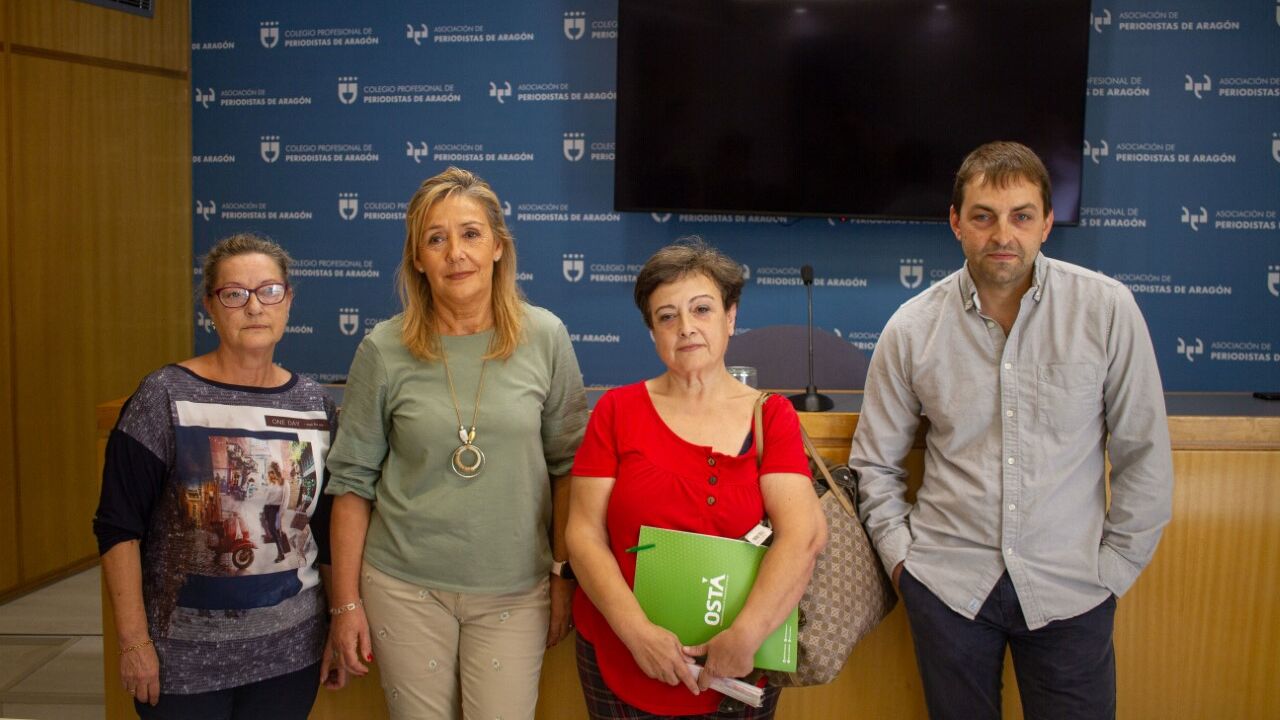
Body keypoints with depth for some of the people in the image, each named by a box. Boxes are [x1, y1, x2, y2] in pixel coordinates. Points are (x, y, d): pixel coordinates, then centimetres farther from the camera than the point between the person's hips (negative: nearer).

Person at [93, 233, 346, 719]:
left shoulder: (315, 405, 1)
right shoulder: (165, 398, -10)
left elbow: (328, 530, 7)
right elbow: (119, 527, -9)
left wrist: (340, 626, 7)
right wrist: (133, 639, -12)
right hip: (183, 653, -3)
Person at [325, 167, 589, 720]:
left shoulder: (544, 338, -4)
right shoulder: (384, 351, -5)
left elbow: (568, 468, 2)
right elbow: (352, 483, 1)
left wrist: (565, 576, 2)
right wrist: (346, 601, 1)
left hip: (515, 590, 0)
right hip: (405, 586, 0)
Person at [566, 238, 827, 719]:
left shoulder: (771, 416, -2)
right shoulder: (618, 410, -2)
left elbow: (803, 534, -14)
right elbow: (585, 535, -7)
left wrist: (746, 634, -24)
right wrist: (639, 632, -17)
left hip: (739, 668, 0)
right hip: (619, 660, 0)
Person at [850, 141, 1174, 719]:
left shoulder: (1107, 309, -6)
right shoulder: (912, 328, -3)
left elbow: (1144, 453, 1)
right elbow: (874, 461, 7)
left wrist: (1115, 566, 1)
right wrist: (900, 553, 0)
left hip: (1069, 586, 0)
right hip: (945, 582, 1)